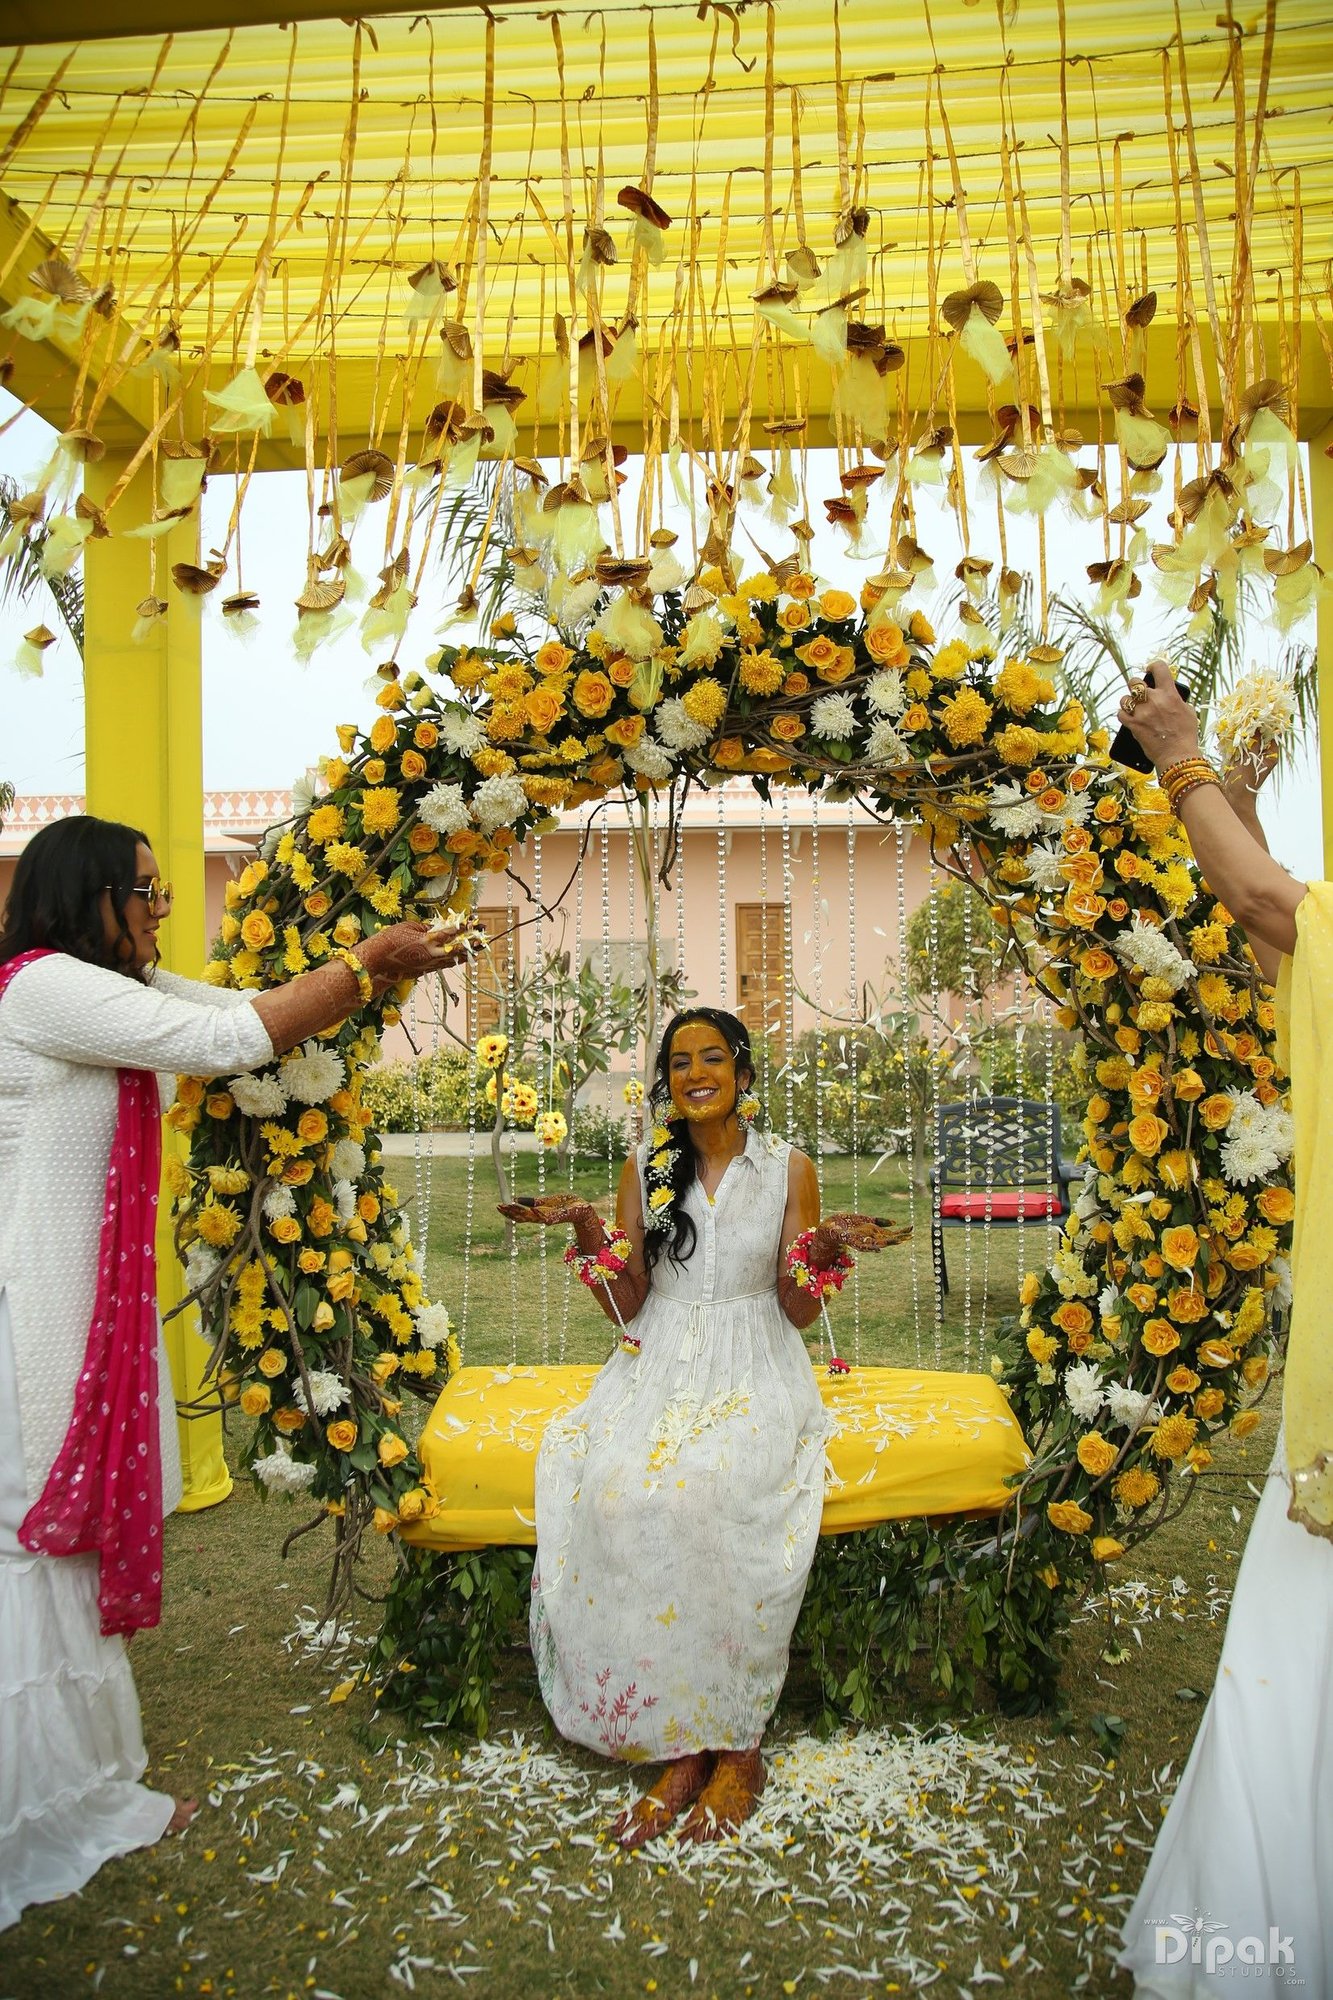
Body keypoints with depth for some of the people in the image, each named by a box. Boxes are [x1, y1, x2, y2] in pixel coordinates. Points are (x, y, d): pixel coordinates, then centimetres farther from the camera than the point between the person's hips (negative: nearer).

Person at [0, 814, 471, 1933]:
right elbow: (231, 1039, -23)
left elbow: (260, 1014, 10)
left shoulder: (123, 990, 13)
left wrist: (385, 968, -1)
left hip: (91, 1302, 10)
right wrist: (370, 961, -16)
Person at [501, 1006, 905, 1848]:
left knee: (701, 1494, -33)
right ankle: (682, 1745, -16)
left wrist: (823, 1249, -15)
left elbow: (799, 1313, 4)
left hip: (756, 1376, -2)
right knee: (611, 1490, -29)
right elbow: (627, 1307, 7)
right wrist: (588, 1230, -8)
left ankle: (736, 1744, -14)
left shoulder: (789, 1169, 4)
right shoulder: (645, 1169, 9)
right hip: (659, 1369, 2)